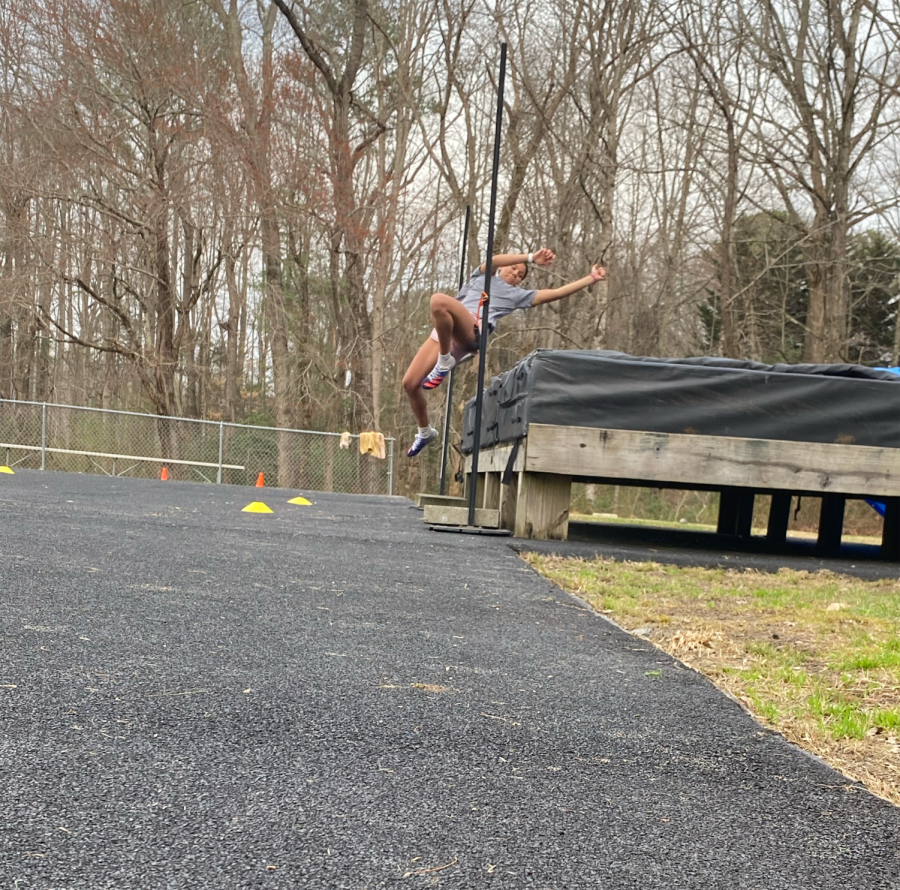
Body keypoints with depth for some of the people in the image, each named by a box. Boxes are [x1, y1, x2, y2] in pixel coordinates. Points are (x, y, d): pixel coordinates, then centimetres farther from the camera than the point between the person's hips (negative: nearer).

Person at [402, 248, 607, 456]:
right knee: (410, 383, -5)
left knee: (439, 300, -34)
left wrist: (591, 278, 23)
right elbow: (493, 261, 14)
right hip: (442, 333, 4)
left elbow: (556, 293, 23)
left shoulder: (516, 295, 27)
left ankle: (444, 363, -21)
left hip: (472, 331, -4)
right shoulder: (482, 276, 35)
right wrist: (531, 257, 7)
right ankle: (425, 431, 22)